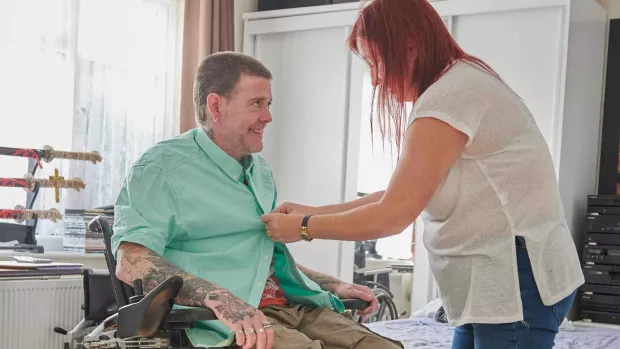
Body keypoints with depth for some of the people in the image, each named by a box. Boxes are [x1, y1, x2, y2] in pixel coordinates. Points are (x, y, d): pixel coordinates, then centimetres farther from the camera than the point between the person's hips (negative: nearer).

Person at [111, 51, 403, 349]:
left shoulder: (259, 171, 25)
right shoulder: (163, 169, -1)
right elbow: (131, 263, -15)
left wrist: (334, 286, 19)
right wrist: (221, 300, -28)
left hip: (296, 306, 7)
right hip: (227, 323, -7)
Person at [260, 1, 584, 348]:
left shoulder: (449, 96, -18)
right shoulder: (462, 83, 14)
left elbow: (392, 215, -17)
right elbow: (400, 198, 15)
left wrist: (304, 227, -5)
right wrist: (313, 212, 12)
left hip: (517, 280, -10)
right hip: (497, 280, 10)